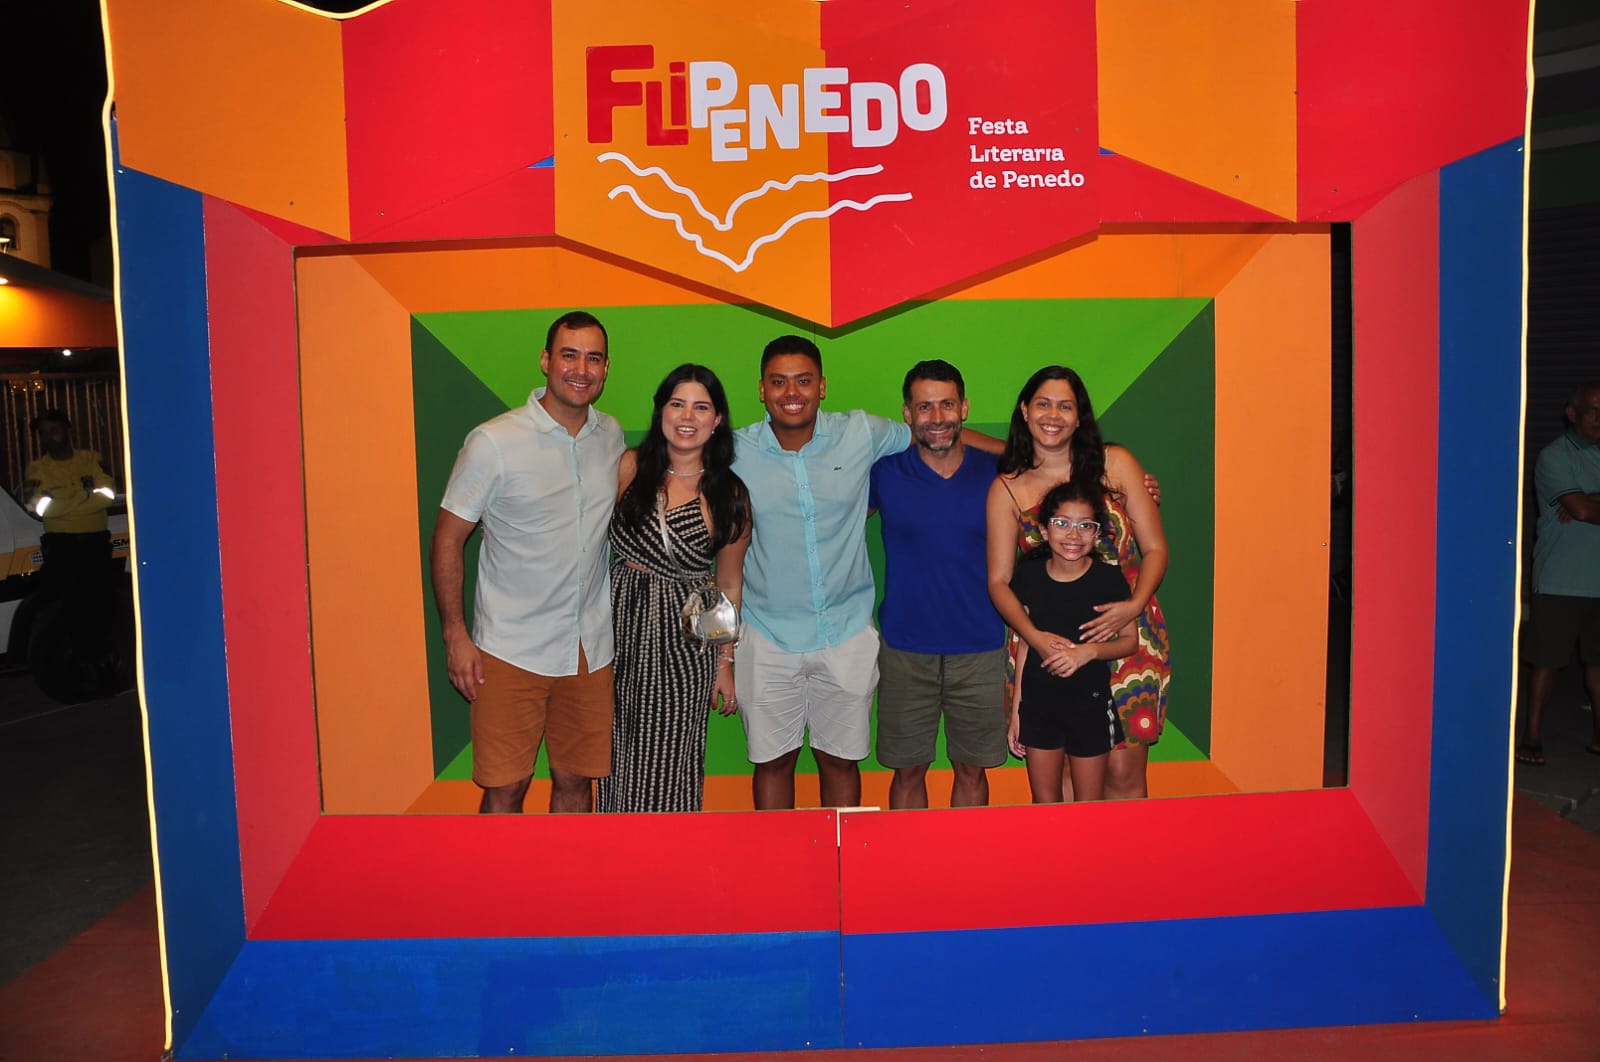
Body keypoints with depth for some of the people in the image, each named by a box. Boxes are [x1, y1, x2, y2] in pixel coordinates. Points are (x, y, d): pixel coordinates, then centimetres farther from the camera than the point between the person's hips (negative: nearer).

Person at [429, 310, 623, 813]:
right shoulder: (494, 442, -11)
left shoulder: (611, 436, 5)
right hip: (512, 652, -4)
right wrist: (456, 638, -10)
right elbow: (447, 540, -6)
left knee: (576, 781, 13)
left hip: (591, 648, 4)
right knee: (505, 788, 3)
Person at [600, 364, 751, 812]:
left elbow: (730, 585, 5)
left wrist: (726, 662, 7)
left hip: (686, 645, -1)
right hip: (621, 628, 1)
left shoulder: (730, 496, -1)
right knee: (620, 756, 9)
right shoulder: (628, 468, -3)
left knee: (670, 765, 5)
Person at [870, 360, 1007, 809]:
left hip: (980, 652, 1)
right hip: (905, 650, 0)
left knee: (972, 769, 13)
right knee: (908, 769, 10)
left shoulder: (995, 474, 0)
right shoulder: (885, 473, -2)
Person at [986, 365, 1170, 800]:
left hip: (1125, 636, 0)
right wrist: (1033, 636, -14)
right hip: (1048, 646, 0)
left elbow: (1155, 548, 5)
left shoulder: (1115, 464, 4)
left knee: (1123, 773, 1)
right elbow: (999, 581, 2)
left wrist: (1134, 605, -13)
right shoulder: (1007, 489, 4)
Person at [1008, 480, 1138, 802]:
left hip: (1090, 705, -2)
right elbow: (1025, 643, 4)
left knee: (1089, 808, 9)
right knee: (1043, 803, 13)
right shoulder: (1028, 575, -3)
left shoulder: (1108, 578, -9)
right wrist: (1016, 709, 6)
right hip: (1038, 703, 2)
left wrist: (1089, 651, -20)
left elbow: (1130, 639, -1)